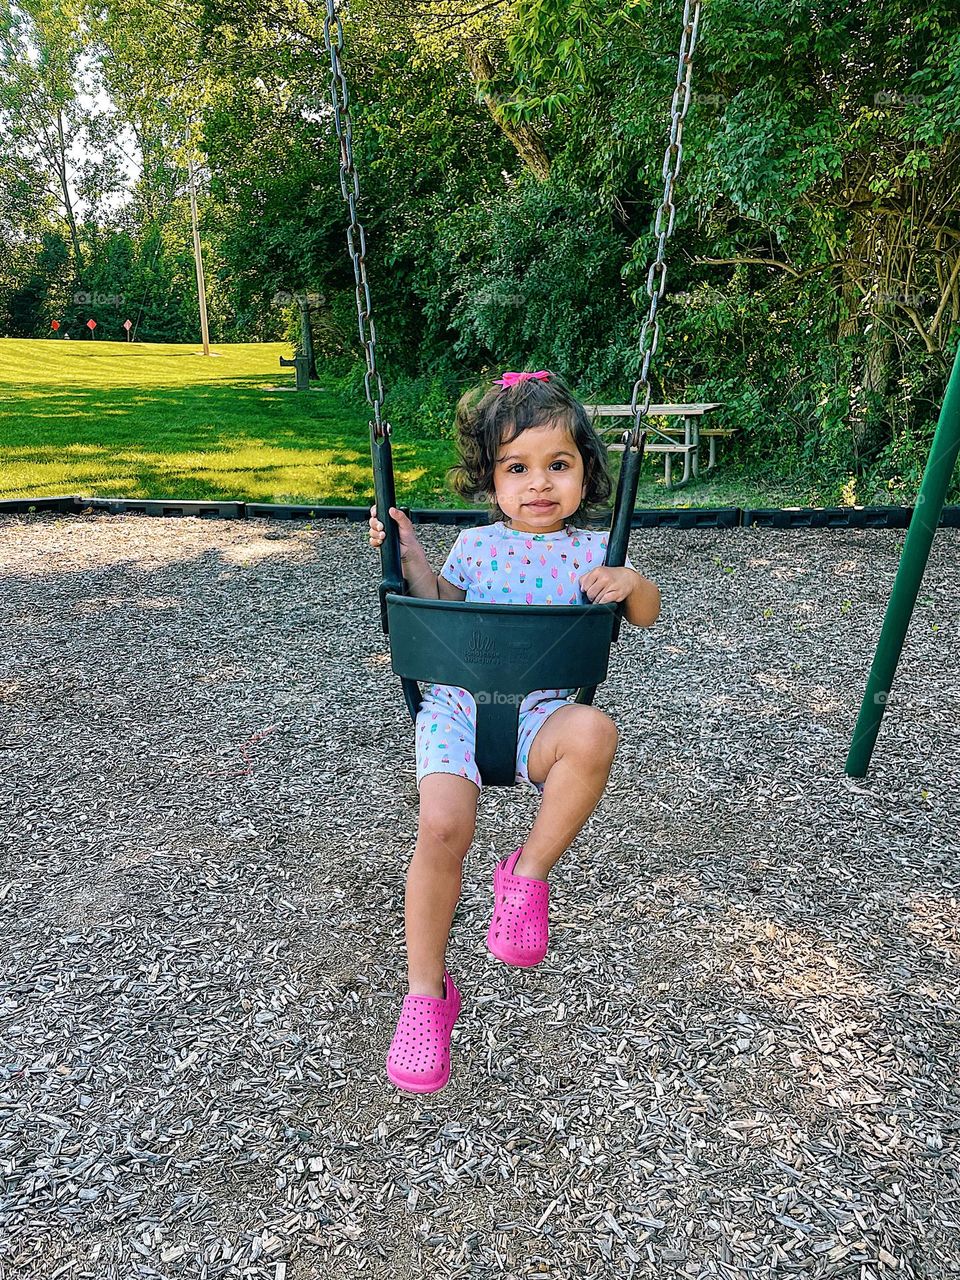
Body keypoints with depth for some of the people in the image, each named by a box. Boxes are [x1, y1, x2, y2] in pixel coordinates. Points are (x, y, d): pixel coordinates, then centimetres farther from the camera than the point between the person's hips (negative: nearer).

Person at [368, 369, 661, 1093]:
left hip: (541, 711, 0)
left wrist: (631, 584, -12)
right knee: (443, 827, -22)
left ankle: (529, 871, -11)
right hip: (456, 705, 1)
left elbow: (647, 614, 10)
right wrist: (410, 555, 4)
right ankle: (427, 990, 1)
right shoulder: (475, 545, 13)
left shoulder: (590, 551, 10)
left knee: (593, 733, -36)